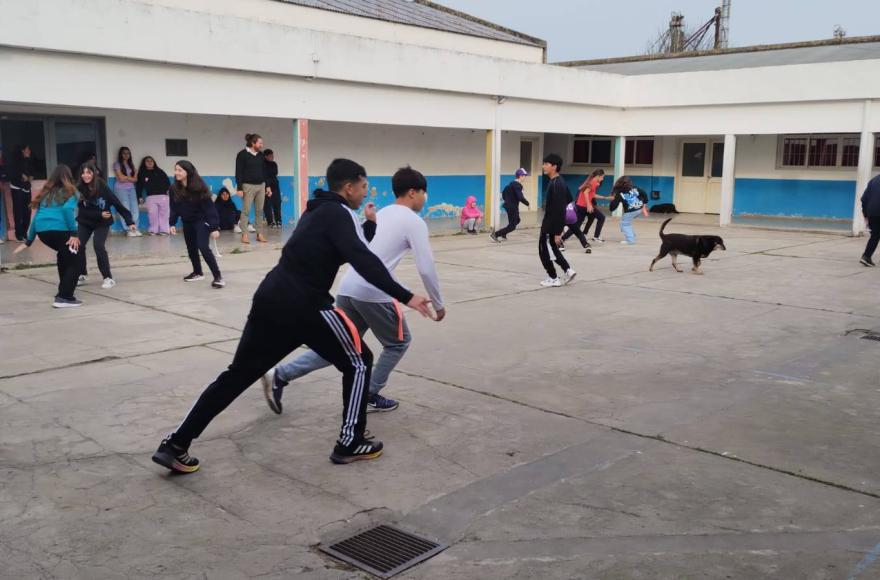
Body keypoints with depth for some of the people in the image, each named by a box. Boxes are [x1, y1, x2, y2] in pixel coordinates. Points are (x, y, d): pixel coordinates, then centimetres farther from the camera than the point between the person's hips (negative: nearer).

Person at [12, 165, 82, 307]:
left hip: (42, 231, 6)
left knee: (63, 255, 30)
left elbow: (37, 216, 24)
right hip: (59, 230, -6)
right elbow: (67, 209, -10)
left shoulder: (46, 194, 25)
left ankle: (64, 290, 33)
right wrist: (74, 233, -14)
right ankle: (64, 297, -4)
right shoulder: (69, 192, 9)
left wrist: (29, 241, 28)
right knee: (74, 262, 6)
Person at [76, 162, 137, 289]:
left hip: (102, 223, -3)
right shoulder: (79, 189, -16)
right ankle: (82, 275, 15)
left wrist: (129, 221, -21)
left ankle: (108, 278, -9)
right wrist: (99, 214, -25)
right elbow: (82, 210, -13)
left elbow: (117, 204, -18)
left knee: (99, 246, -19)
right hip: (85, 222, 3)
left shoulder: (102, 187, -20)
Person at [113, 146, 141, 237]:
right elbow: (121, 178, -9)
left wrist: (126, 177, -5)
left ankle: (135, 228, -3)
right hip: (121, 189, -5)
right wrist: (130, 177, 3)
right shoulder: (117, 164, 1)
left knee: (135, 209, -5)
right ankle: (130, 230, -9)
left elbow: (135, 179, 7)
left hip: (131, 189, 5)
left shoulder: (131, 164, 16)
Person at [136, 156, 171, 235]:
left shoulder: (159, 172, 14)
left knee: (164, 213, -2)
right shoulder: (142, 174, 14)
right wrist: (140, 197, 7)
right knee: (152, 214, -9)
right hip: (150, 197, 0)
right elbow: (139, 186, 14)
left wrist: (168, 190, -3)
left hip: (163, 195, 0)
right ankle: (153, 230, -3)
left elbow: (167, 182, 10)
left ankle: (164, 229, 1)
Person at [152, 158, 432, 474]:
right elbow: (363, 260, -21)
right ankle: (350, 443, 13)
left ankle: (175, 445, 12)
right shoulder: (339, 213, -6)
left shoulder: (318, 211, 22)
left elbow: (353, 253, 32)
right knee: (359, 362, 9)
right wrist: (405, 296, -24)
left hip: (270, 299, 9)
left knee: (238, 374, 12)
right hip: (304, 307, -8)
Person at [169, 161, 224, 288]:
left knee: (203, 247, -19)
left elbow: (209, 207, -20)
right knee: (191, 249, 16)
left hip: (202, 221, -6)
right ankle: (197, 273, 37)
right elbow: (174, 208, 5)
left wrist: (214, 227, -24)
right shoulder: (174, 189, -6)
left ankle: (218, 277, -18)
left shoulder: (198, 187, -21)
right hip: (187, 223, 7)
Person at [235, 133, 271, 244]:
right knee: (246, 210, -4)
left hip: (261, 185, 6)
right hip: (248, 186, -6)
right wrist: (239, 188, -14)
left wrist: (267, 186, 12)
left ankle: (260, 234, 8)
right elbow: (239, 172, -8)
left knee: (259, 211, 5)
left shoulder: (261, 155, 11)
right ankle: (244, 235, -2)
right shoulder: (242, 154, -6)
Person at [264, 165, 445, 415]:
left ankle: (279, 375, 9)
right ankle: (370, 397, 17)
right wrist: (438, 304, 2)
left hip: (348, 287, 7)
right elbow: (426, 268, -6)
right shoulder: (414, 222, -3)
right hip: (373, 292, -7)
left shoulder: (382, 213, 21)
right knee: (399, 342, 16)